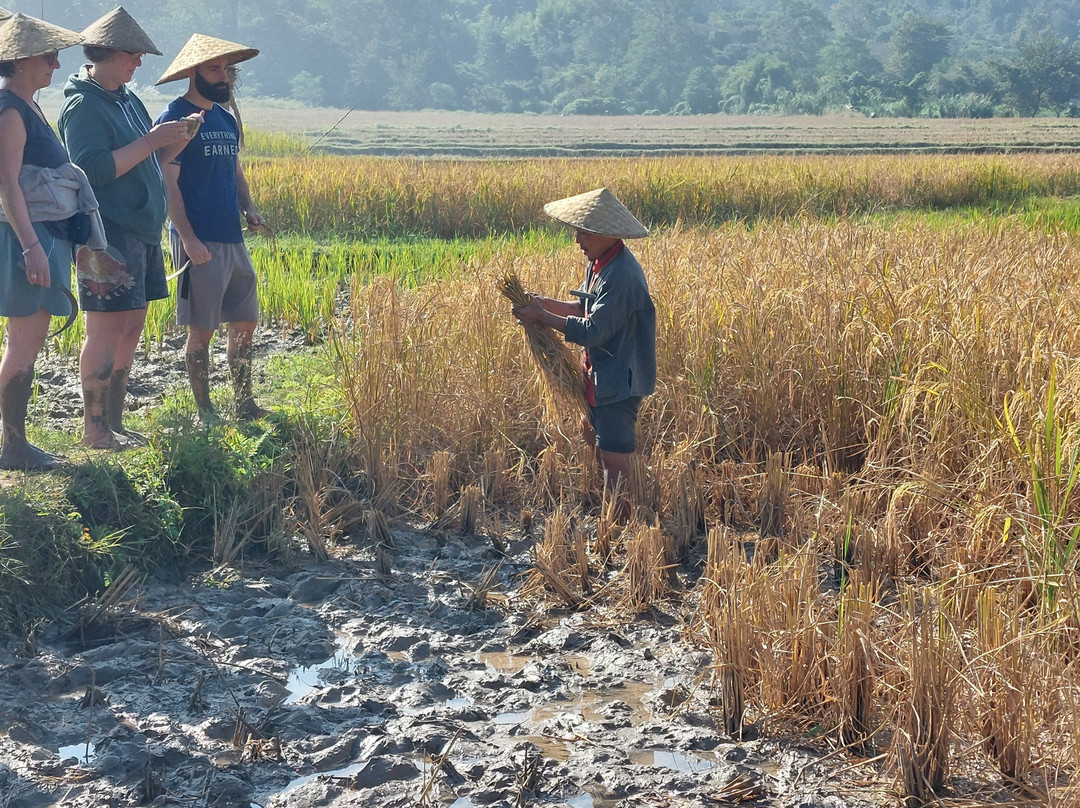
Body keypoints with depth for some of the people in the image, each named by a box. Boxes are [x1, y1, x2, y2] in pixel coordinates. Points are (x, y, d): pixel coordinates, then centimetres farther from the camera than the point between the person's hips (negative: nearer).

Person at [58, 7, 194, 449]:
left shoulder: (127, 98, 16)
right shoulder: (83, 106, -11)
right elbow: (94, 170, -21)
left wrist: (175, 143, 3)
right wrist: (151, 140, -19)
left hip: (141, 231, 9)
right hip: (108, 235, -9)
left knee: (132, 327, 11)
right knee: (106, 329, -6)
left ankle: (113, 422, 19)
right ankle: (94, 429, 2)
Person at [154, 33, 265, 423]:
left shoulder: (226, 120, 15)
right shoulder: (175, 119, -8)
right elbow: (168, 185, -12)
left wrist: (249, 208, 5)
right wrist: (188, 238, -19)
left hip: (233, 238, 8)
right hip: (199, 241, -8)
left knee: (245, 323, 11)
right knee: (202, 329, -1)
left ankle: (244, 403, 22)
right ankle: (204, 412, 9)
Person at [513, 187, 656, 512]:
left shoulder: (620, 275, -27)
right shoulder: (601, 262, 4)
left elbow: (592, 332, -28)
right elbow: (585, 308, 11)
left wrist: (541, 317, -21)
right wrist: (543, 303, -3)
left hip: (619, 378, -11)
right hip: (602, 372, 11)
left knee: (613, 455, -1)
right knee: (592, 432, 24)